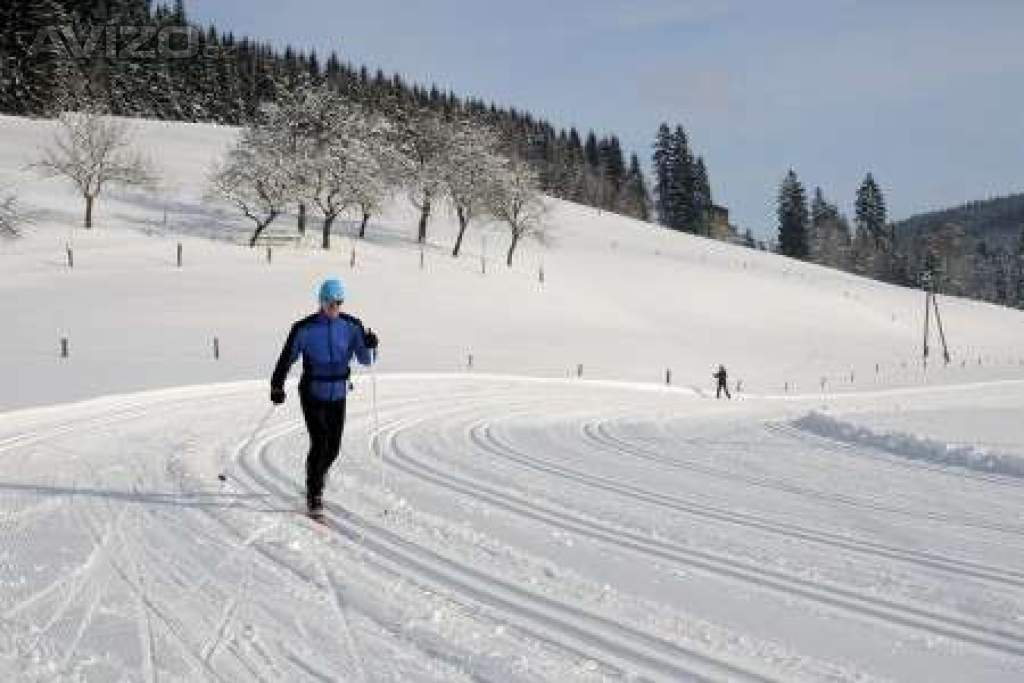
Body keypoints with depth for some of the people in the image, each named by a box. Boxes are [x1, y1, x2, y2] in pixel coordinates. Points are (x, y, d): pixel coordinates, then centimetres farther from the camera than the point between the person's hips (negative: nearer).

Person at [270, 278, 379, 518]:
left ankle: (315, 482, 38)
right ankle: (314, 497, -4)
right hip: (312, 395, -3)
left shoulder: (351, 326, -3)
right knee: (320, 444, -15)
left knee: (333, 448, 10)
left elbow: (365, 360, -6)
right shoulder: (305, 329, -10)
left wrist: (369, 346, -26)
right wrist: (277, 386, -5)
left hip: (337, 395, 4)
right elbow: (287, 358, -1)